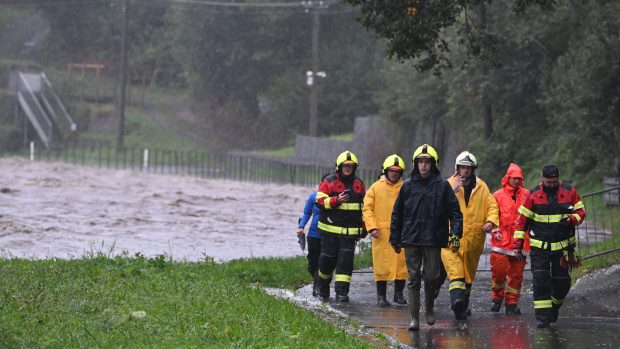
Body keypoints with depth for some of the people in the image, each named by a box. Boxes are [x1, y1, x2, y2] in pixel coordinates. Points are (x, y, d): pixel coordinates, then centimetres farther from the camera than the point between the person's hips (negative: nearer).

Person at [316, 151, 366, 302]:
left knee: (346, 261, -7)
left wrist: (363, 226, 17)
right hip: (330, 229, -2)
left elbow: (364, 206, 20)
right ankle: (323, 285, 29)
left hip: (350, 231, 2)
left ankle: (341, 292, -8)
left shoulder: (359, 184, 12)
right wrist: (336, 200, -19)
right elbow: (320, 201, -6)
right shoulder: (329, 182, 0)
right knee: (328, 259, 3)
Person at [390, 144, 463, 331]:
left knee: (431, 277, 2)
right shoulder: (408, 186, 7)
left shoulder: (442, 185, 2)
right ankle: (414, 317, 2)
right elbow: (397, 213, 12)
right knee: (413, 278, 0)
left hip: (434, 239, -1)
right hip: (411, 239, 1)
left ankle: (429, 309, 27)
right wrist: (395, 238, 11)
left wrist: (455, 233, -10)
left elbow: (454, 211, 2)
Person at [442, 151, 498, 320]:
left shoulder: (481, 187, 11)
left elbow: (492, 206, 12)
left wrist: (491, 221, -7)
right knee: (454, 267, -21)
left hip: (473, 236, 3)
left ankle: (463, 304, 24)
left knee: (469, 273, 12)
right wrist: (452, 191, -18)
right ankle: (457, 298, -36)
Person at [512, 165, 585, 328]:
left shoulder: (569, 191, 1)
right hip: (539, 247, -1)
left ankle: (554, 307, 32)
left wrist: (571, 219, -15)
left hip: (562, 245, 1)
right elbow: (522, 218, 2)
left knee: (562, 281, 5)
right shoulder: (533, 194, -2)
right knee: (540, 281, -11)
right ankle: (542, 316, -8)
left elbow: (581, 212, 8)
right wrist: (518, 242, -3)